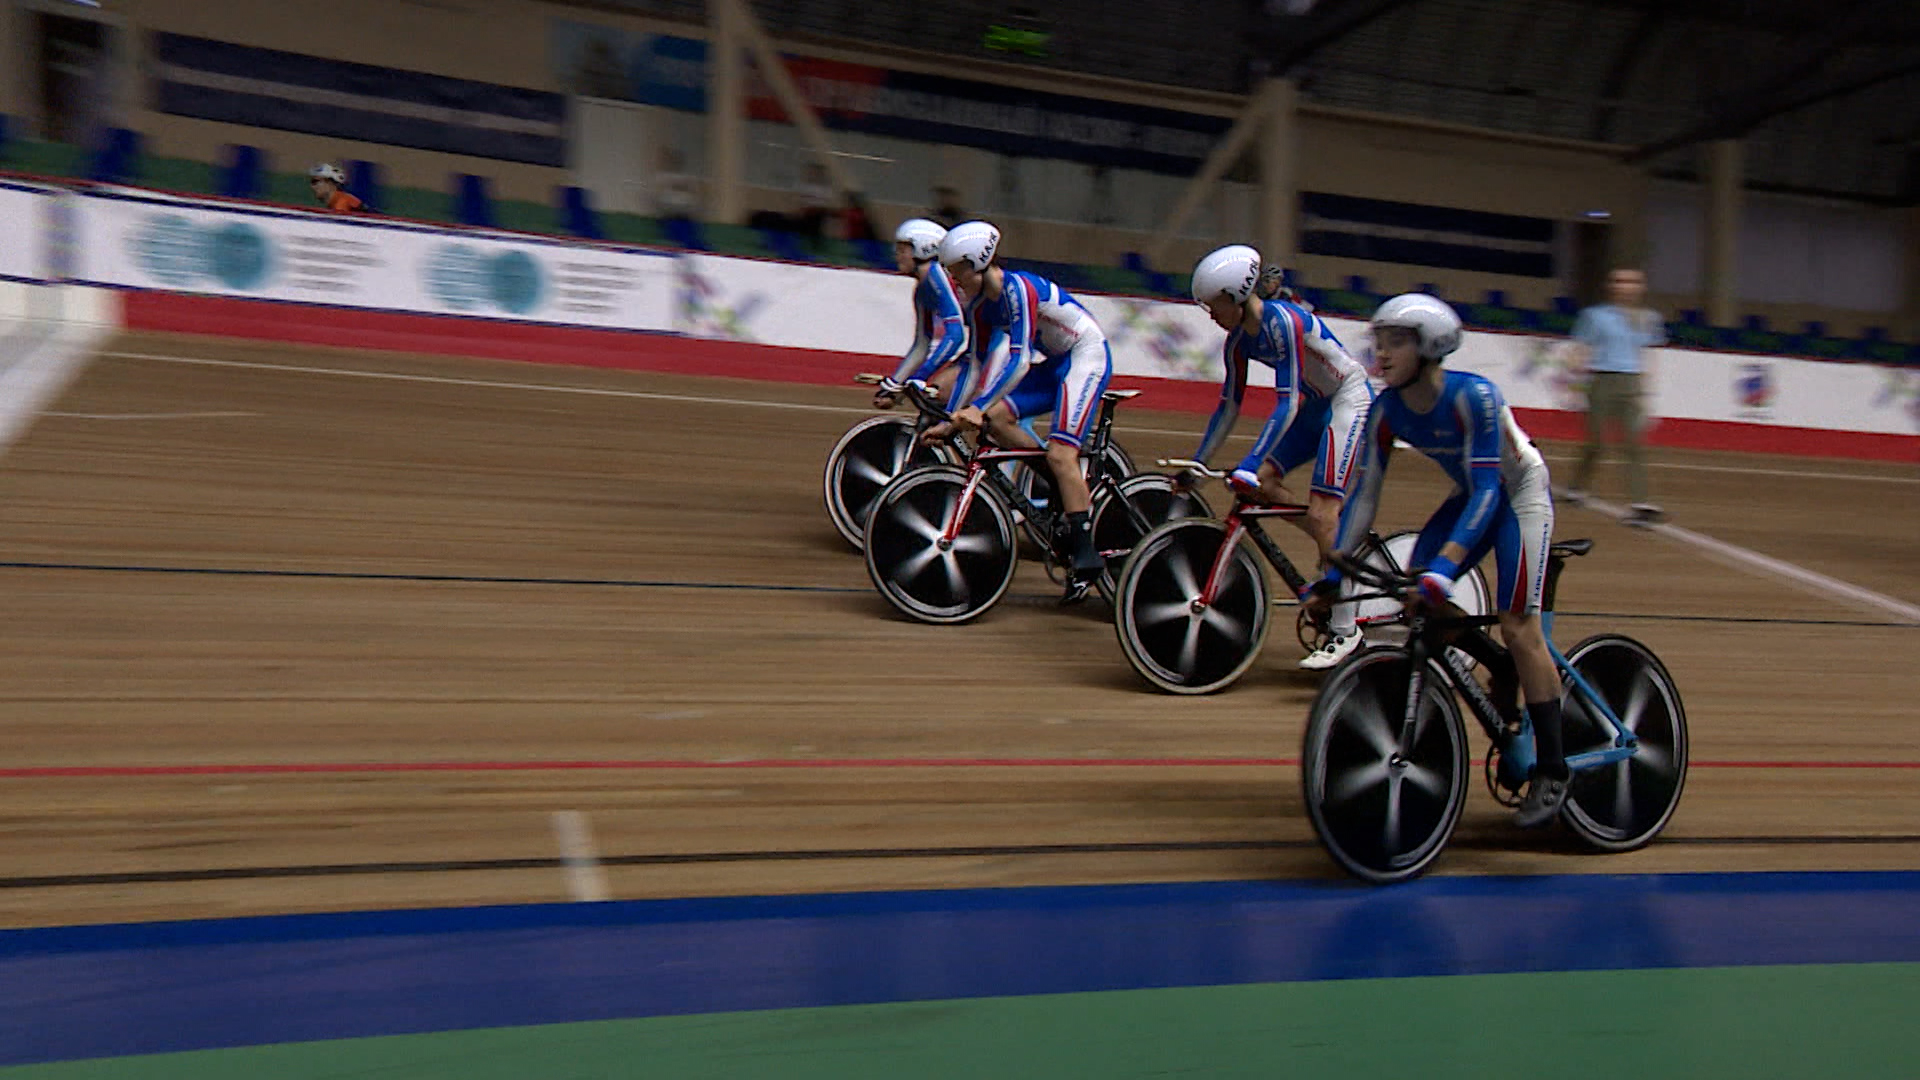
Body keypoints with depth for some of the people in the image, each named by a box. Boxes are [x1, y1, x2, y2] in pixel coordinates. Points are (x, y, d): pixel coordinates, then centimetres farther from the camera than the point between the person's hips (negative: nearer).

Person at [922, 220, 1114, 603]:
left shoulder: (1018, 288, -25)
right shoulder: (980, 305, 0)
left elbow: (1019, 360, -32)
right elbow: (975, 364, 5)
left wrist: (978, 408, -36)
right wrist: (948, 418, 1)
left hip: (1087, 356, -9)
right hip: (1054, 363, 9)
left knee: (1060, 453, -19)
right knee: (996, 418, -7)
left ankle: (1085, 555, -12)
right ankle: (1061, 490, 7)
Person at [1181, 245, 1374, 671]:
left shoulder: (1281, 321, -27)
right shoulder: (1239, 340, -2)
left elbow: (1287, 403, -30)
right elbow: (1229, 404, 7)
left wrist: (1248, 467, -34)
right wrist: (1196, 463, 8)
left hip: (1350, 400, -8)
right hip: (1315, 408, 8)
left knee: (1320, 510, -15)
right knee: (1263, 481, -6)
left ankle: (1344, 629, -7)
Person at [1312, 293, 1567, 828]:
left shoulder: (1474, 396, -32)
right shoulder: (1386, 409, -15)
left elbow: (1487, 489, -35)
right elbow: (1364, 493, -11)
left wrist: (1445, 566, -45)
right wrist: (1334, 570, -17)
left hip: (1520, 494, -6)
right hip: (1471, 493, 6)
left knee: (1518, 627, -13)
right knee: (1415, 591, -11)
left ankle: (1552, 771, -1)